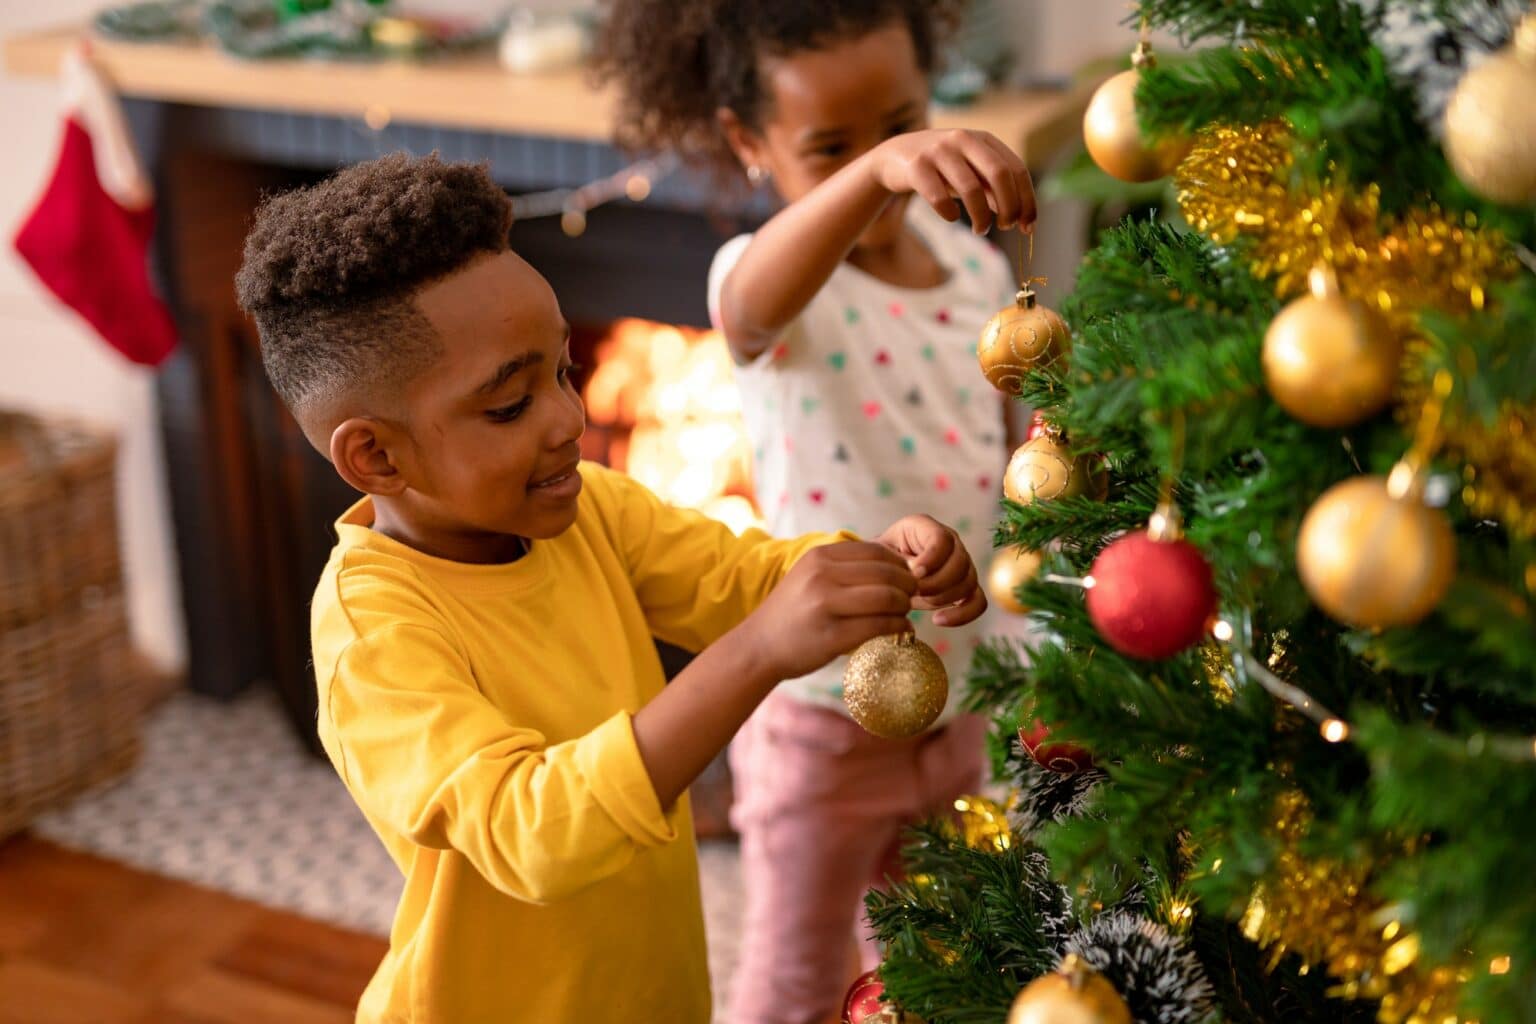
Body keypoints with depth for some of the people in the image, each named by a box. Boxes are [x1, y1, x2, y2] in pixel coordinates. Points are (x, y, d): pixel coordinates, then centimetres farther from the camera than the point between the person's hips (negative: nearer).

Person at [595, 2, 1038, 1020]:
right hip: (824, 717, -5)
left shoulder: (976, 263, -2)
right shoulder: (771, 276, -20)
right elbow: (757, 303, -48)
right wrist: (875, 173, -67)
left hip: (961, 698, 5)